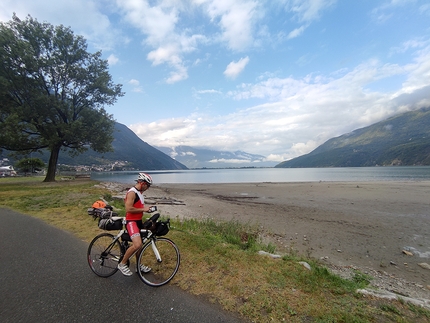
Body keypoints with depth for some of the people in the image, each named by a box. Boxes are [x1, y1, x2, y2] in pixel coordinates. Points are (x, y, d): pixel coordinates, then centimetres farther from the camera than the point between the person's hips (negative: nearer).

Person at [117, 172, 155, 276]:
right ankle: (122, 264, -1)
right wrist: (143, 209, -18)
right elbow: (128, 209, -26)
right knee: (137, 245, -23)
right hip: (131, 221, -10)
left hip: (138, 221, 10)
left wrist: (146, 208, 10)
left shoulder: (139, 192, 13)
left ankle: (139, 266, 35)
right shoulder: (132, 192, -18)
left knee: (139, 244, 19)